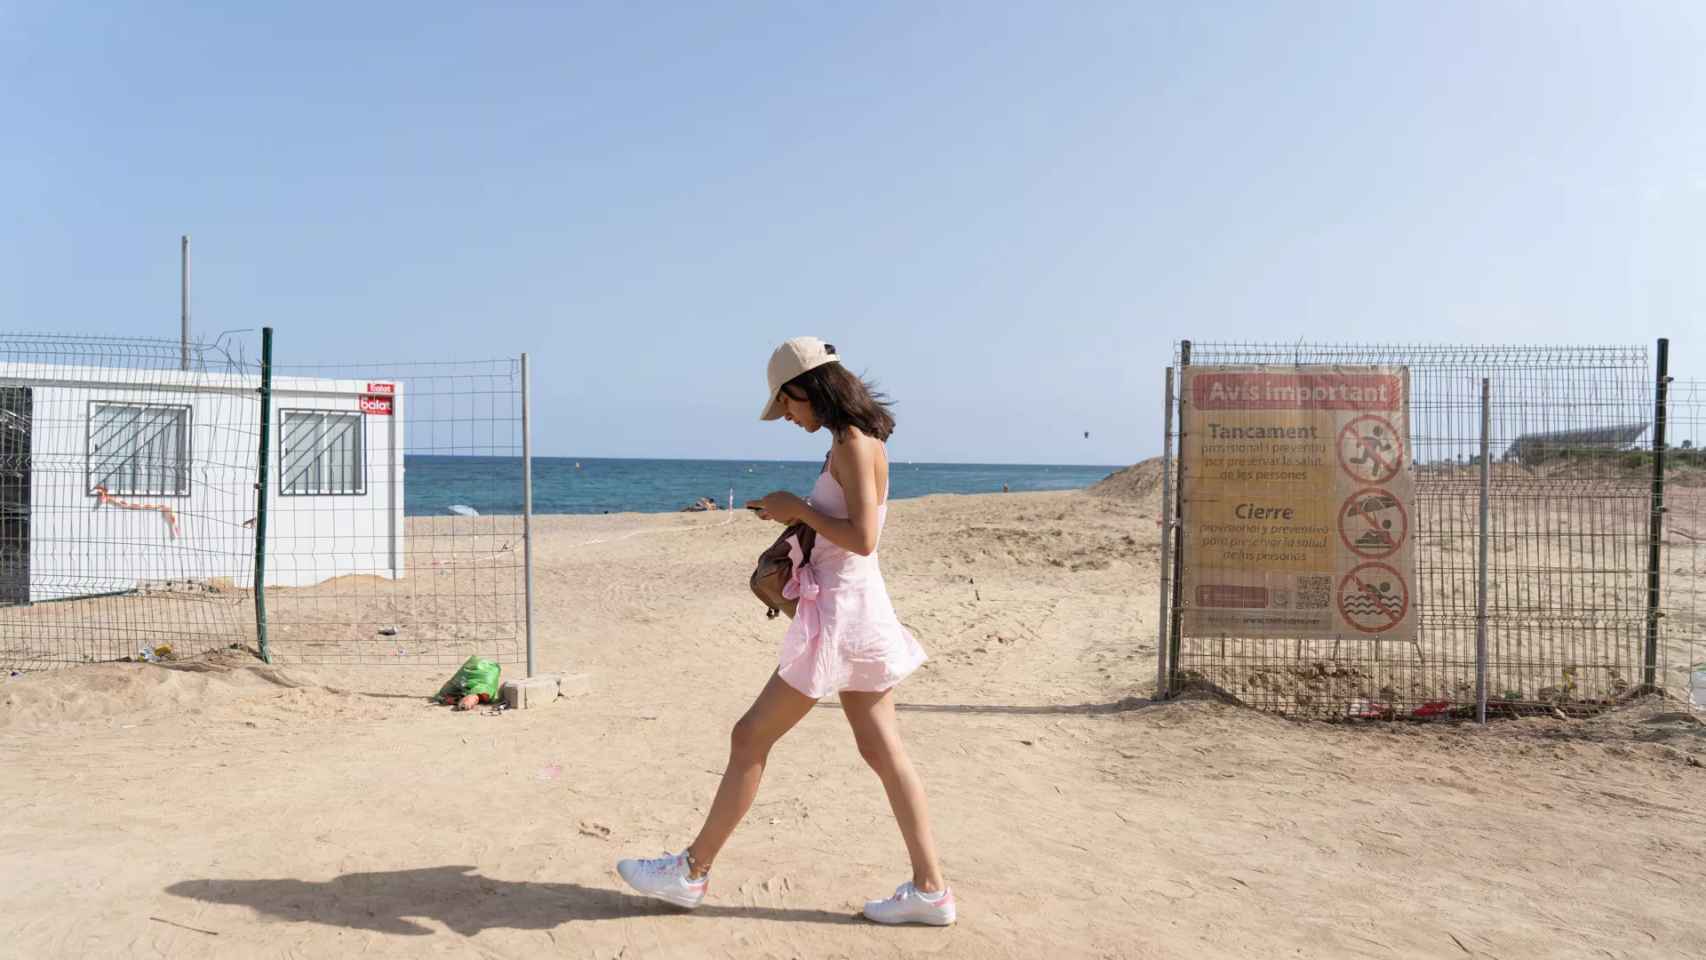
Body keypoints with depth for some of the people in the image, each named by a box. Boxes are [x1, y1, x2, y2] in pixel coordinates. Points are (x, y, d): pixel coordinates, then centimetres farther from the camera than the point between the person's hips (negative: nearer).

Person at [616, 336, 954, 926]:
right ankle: (929, 889, 16)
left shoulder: (853, 444, -15)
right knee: (882, 750, 11)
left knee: (750, 738, 2)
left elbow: (861, 539, -22)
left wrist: (798, 509, -12)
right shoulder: (855, 443, 14)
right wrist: (793, 515, 7)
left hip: (842, 613, -10)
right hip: (857, 611, 10)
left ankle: (692, 872, 16)